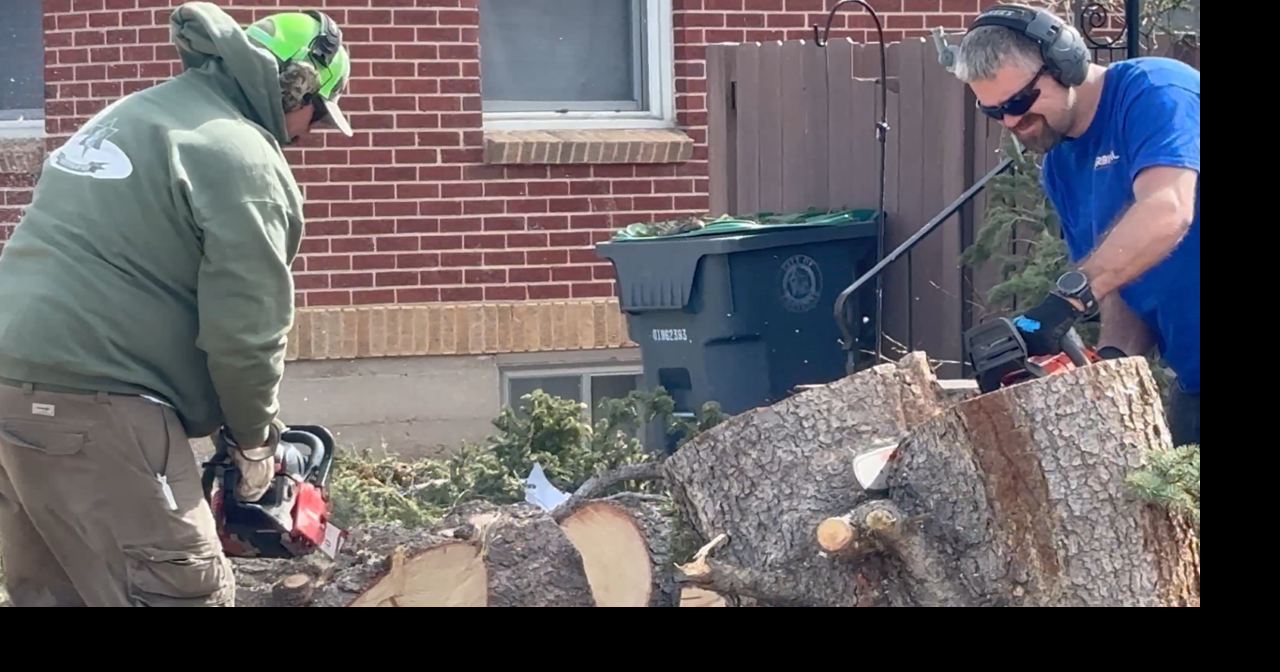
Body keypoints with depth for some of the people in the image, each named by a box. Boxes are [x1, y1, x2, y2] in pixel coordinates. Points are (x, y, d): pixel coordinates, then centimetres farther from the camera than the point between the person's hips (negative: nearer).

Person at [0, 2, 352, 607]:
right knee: (188, 592, -5)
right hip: (93, 406, -9)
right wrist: (254, 440, 8)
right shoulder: (243, 157, -8)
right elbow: (244, 331, -10)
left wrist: (219, 417, 25)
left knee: (53, 591, 17)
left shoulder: (137, 112, 20)